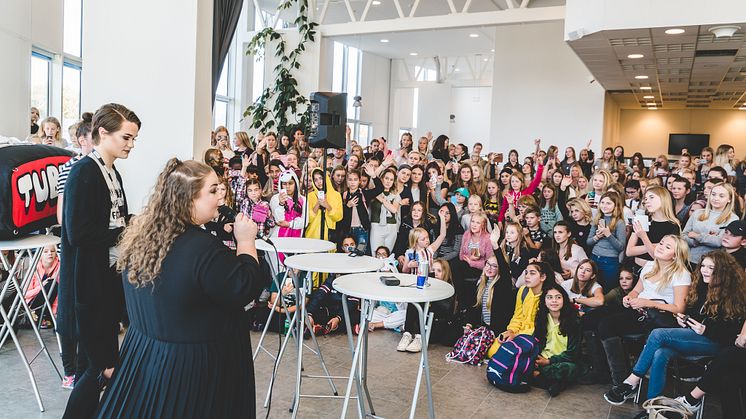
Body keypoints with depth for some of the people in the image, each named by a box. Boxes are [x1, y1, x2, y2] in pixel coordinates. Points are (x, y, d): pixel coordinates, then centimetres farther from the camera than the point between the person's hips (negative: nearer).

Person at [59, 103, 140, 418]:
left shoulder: (112, 173, 11)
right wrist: (125, 232, -17)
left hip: (111, 276, 9)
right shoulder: (84, 172, -16)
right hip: (89, 283, -9)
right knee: (96, 364, 1)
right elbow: (78, 233, -24)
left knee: (107, 358, 17)